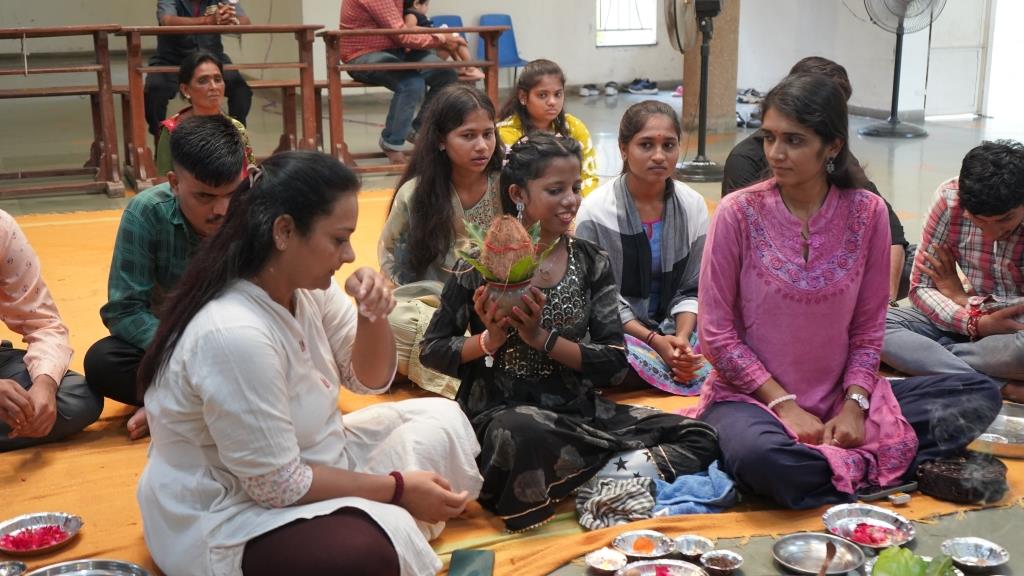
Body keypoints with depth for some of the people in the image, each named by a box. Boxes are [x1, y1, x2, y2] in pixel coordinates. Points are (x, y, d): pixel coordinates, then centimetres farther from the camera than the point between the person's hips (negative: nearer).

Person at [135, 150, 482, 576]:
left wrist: (373, 315, -14)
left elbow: (369, 380, 7)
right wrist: (398, 489, -16)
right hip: (225, 517, -9)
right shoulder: (234, 334, -31)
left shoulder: (306, 285, -6)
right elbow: (279, 486, -25)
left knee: (442, 419, 8)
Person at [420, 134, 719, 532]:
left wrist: (543, 337, -16)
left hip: (580, 410, 4)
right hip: (500, 413, -4)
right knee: (526, 433, -41)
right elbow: (432, 351, 3)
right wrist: (490, 340, -16)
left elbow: (615, 365, -1)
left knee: (700, 438, -10)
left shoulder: (592, 264, 6)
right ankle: (635, 468, -17)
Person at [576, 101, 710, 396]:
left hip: (676, 328, 3)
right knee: (640, 363, -36)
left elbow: (691, 289, 4)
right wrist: (654, 340, -19)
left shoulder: (693, 205, 3)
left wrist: (681, 337, -15)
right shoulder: (596, 211, -10)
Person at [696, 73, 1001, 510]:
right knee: (761, 458, -39)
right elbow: (716, 334, -9)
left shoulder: (867, 213, -3)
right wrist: (785, 405, -13)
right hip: (750, 396, -4)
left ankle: (835, 466, -16)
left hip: (837, 401, 4)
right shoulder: (739, 213, -10)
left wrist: (853, 405, -12)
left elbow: (868, 329, 2)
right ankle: (872, 464, -10)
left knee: (981, 395, -9)